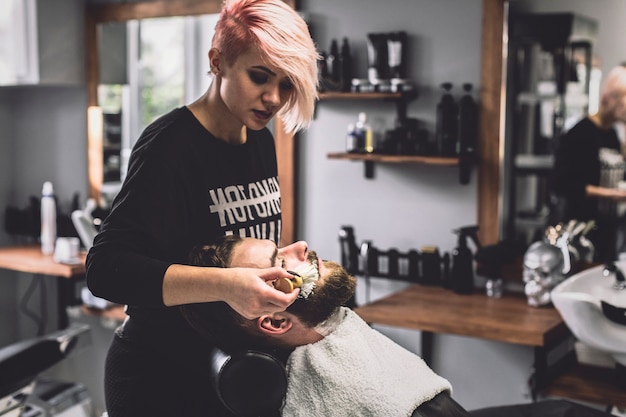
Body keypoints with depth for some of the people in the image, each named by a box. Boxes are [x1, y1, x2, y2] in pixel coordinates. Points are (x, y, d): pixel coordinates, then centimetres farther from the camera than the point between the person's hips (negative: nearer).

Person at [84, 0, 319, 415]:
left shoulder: (261, 141, 3)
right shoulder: (170, 144, -21)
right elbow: (107, 268, -29)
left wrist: (279, 258, -4)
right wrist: (223, 284, -41)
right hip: (162, 380, -7)